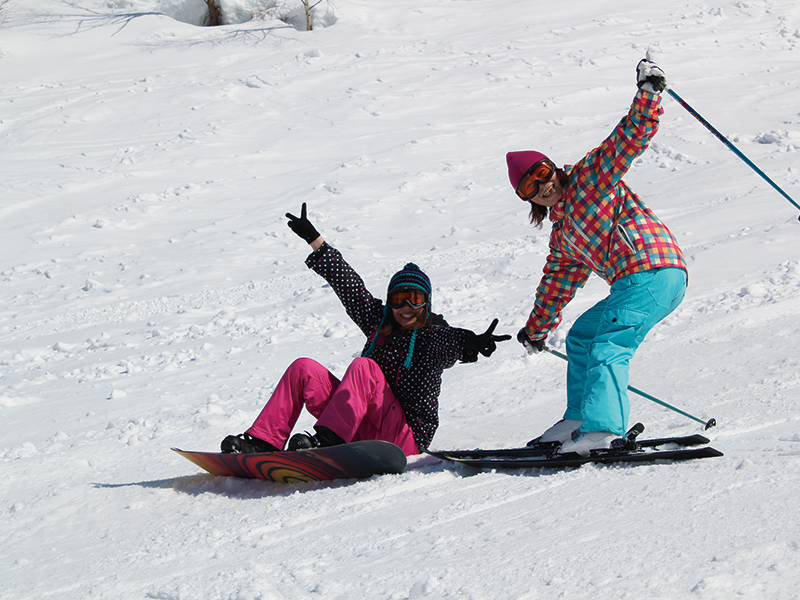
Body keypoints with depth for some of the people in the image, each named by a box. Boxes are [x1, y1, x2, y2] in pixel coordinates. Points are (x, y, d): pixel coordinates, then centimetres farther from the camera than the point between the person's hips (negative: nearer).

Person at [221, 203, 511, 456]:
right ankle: (263, 441, -16)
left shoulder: (432, 336, -1)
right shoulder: (380, 323, 16)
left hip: (406, 437, -6)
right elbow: (347, 283, 21)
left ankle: (328, 440, -43)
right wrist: (314, 240, 25)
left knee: (363, 367, -28)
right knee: (304, 369, -5)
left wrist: (471, 343, -49)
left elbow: (451, 342, -25)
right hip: (362, 429, 6)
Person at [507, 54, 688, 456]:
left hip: (651, 269, -10)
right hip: (638, 282, 10)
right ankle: (580, 418, 14)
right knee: (582, 335, 18)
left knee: (608, 348, -21)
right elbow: (558, 283, 36)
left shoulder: (590, 176, 4)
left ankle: (600, 429, -34)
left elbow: (631, 138, -5)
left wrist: (648, 92, -17)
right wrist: (537, 329, 44)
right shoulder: (562, 234, 25)